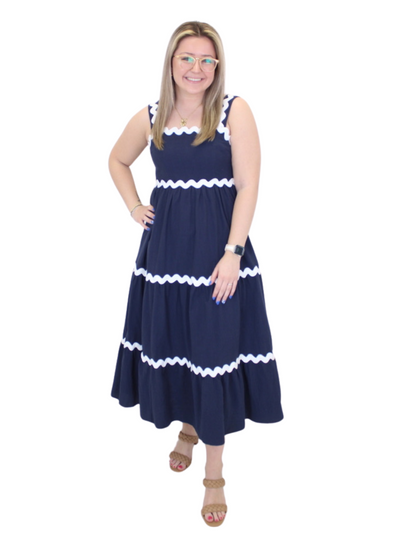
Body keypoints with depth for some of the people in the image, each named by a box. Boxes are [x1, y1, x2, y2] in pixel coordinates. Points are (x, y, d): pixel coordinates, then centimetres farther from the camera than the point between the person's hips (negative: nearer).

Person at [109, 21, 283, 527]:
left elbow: (247, 186, -10)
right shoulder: (150, 118, 5)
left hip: (219, 248, -3)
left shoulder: (235, 111, -5)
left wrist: (232, 252, -17)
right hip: (165, 247, 4)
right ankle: (188, 426, 41)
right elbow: (117, 161, 24)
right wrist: (134, 206, 9)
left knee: (215, 349, 0)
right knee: (169, 343, 12)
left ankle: (214, 475, 14)